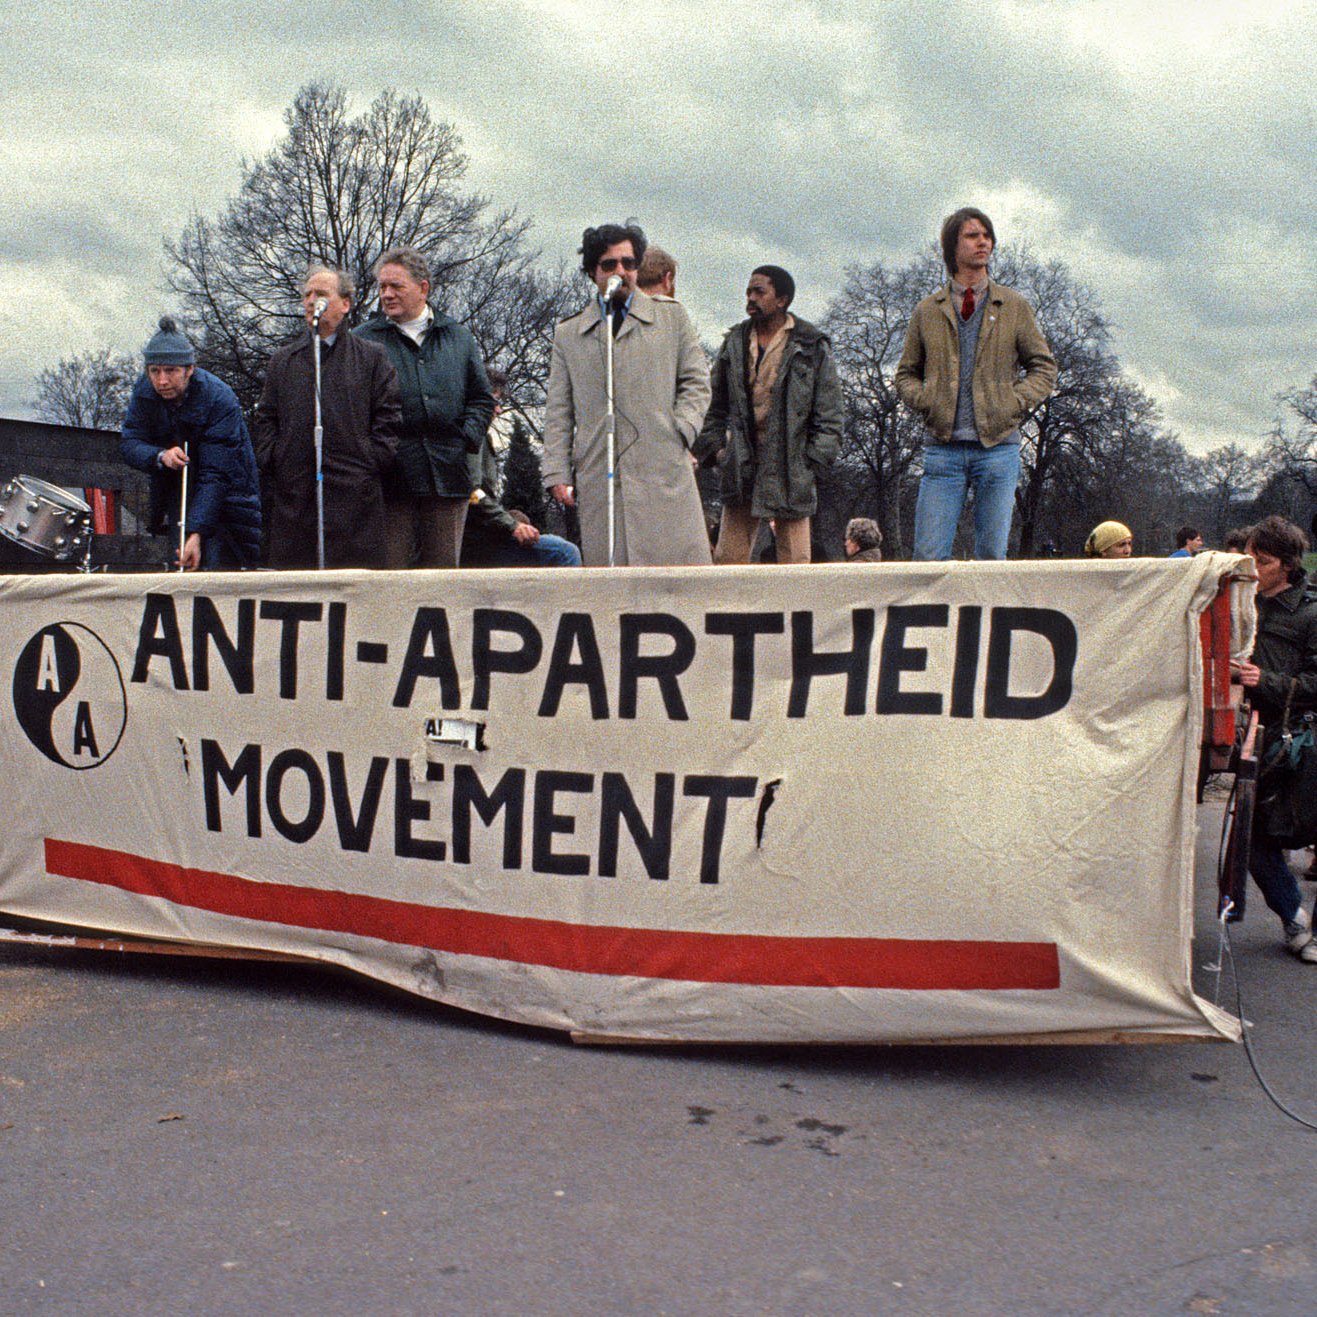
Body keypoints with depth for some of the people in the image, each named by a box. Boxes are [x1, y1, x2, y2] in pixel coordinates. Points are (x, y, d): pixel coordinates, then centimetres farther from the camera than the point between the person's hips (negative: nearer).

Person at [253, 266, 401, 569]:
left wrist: (372, 462, -6)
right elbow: (265, 419, 17)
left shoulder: (372, 357, 10)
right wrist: (271, 462, 3)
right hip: (293, 494, 3)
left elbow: (388, 417, 5)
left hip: (354, 495, -3)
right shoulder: (282, 360, 20)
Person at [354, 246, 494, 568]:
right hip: (391, 478, -2)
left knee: (443, 567, 6)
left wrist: (468, 438, 1)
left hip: (447, 477, 3)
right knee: (390, 570, -3)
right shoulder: (362, 341, 6)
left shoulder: (458, 337, 15)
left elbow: (481, 398, 17)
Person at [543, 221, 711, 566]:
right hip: (598, 478, 1)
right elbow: (558, 411, 14)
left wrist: (680, 431, -4)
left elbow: (696, 381, 13)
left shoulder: (671, 316, 15)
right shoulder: (568, 333, 16)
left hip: (664, 471, 0)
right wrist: (557, 472, 3)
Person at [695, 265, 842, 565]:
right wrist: (714, 447, 8)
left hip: (791, 471, -3)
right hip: (741, 470, 3)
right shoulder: (734, 343, 14)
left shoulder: (812, 348, 2)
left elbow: (828, 416, 2)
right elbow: (716, 408, 20)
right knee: (728, 559, 0)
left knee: (794, 561, 0)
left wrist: (811, 461, -6)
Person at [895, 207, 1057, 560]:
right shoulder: (927, 311, 10)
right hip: (943, 448, 0)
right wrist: (925, 401, -4)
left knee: (992, 556, 2)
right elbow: (906, 374, 17)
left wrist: (1016, 402, -4)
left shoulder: (1014, 307, 10)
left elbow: (1044, 367, 13)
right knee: (929, 557, -6)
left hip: (998, 447, 0)